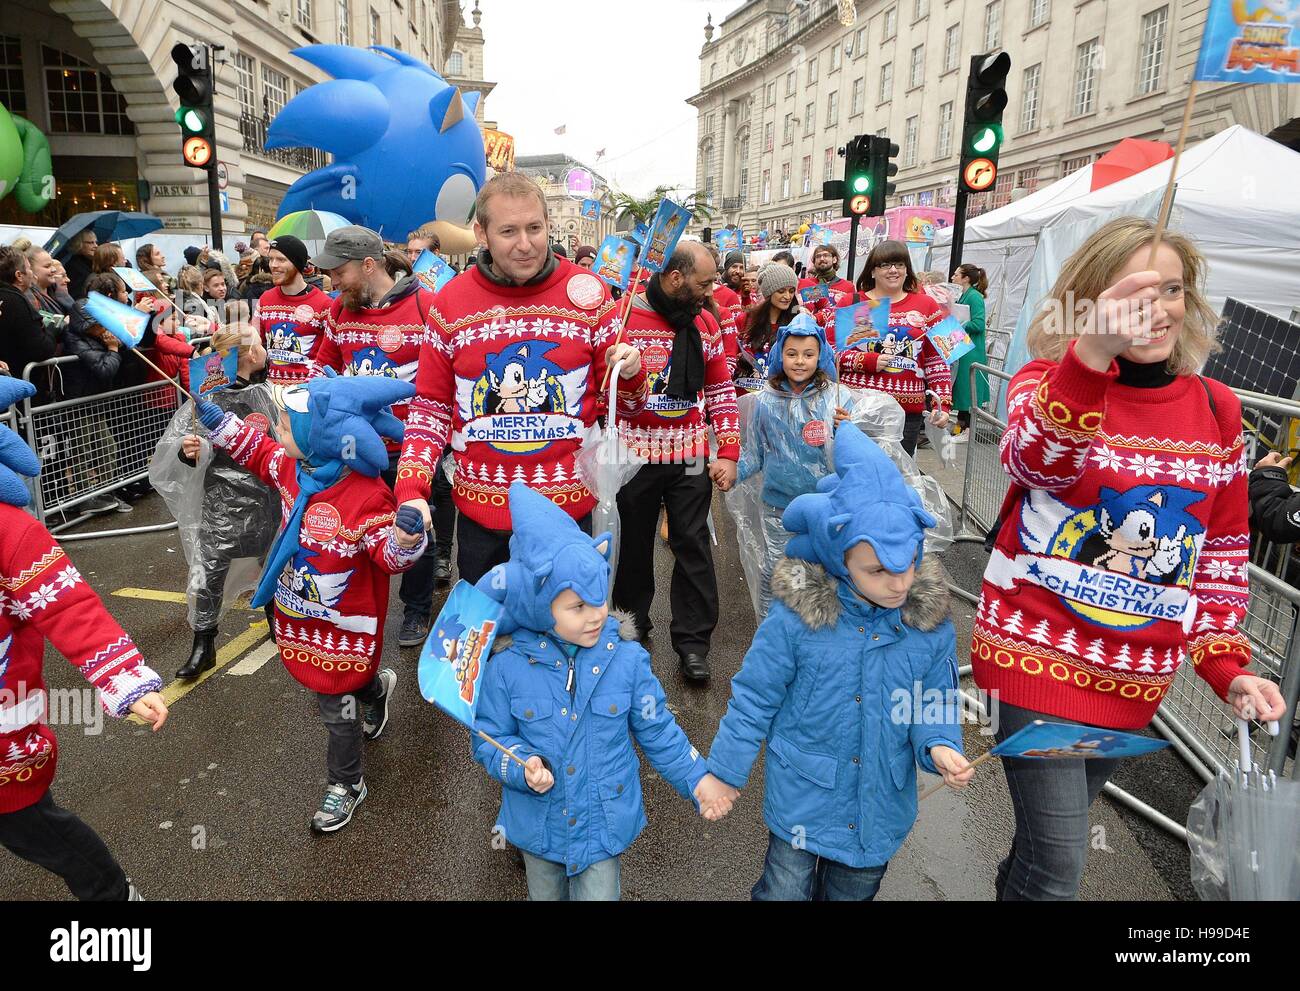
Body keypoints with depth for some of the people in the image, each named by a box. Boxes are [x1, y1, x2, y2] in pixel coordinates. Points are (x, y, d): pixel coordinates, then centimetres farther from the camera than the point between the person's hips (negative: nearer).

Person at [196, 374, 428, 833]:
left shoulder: (367, 498, -32)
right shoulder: (292, 467, -8)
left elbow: (391, 556, -31)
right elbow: (256, 450, 13)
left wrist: (405, 536, -52)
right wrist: (219, 421, 10)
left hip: (342, 624, -7)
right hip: (297, 613, 7)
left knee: (336, 705, 9)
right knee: (345, 678, 29)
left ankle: (345, 784, 33)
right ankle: (376, 689, 63)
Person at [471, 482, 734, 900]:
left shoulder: (625, 657, -17)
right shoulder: (508, 664, -19)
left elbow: (658, 731, -4)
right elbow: (488, 738, -8)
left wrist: (697, 778, -4)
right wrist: (522, 766, -26)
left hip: (605, 823, -1)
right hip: (539, 824, 1)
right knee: (546, 895, 26)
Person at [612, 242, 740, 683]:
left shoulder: (705, 324, 4)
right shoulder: (623, 319, -10)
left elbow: (721, 389, 7)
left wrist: (729, 453, 2)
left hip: (690, 455, 3)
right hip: (634, 454, -2)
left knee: (693, 543, 3)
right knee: (635, 542, 13)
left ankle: (693, 641, 13)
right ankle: (632, 622, 34)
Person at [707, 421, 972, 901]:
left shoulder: (931, 624, -13)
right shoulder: (796, 618, -22)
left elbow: (935, 704, 0)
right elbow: (754, 699, -11)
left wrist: (939, 746, -22)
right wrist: (725, 771, -4)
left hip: (879, 808, 3)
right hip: (801, 801, -3)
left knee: (852, 893, 24)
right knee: (784, 892, 11)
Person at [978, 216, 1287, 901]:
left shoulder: (1217, 411, 4)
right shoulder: (1049, 380, -9)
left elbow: (1222, 551, 11)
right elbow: (1035, 458, -34)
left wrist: (1226, 665, 5)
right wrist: (1091, 356, -49)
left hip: (1138, 677, 5)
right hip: (1039, 655, -5)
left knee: (1055, 832, 21)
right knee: (1058, 865, -5)